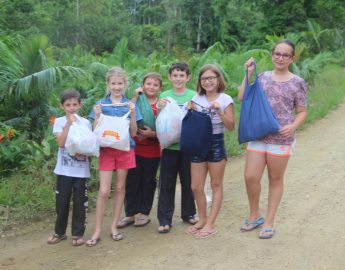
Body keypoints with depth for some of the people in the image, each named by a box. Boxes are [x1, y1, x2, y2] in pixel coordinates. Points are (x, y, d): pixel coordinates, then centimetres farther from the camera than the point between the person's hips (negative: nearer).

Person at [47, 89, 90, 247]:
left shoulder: (85, 123, 1)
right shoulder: (59, 122, -1)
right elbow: (61, 143, -15)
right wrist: (69, 123, -17)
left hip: (81, 170, 0)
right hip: (64, 169, 0)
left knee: (80, 202, 5)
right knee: (62, 201, 8)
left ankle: (77, 233, 17)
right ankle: (60, 232, 24)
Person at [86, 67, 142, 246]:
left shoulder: (129, 105, 3)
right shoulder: (100, 104, 1)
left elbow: (133, 133, 1)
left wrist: (132, 114, -12)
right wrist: (97, 116, -16)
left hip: (125, 149, 1)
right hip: (106, 150, -1)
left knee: (120, 188, 9)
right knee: (103, 191, -4)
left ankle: (114, 226, 20)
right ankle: (97, 231, 4)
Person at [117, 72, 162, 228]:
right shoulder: (137, 101, 3)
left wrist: (153, 133, -18)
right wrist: (135, 97, -17)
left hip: (152, 151, -1)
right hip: (134, 149, 1)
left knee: (148, 182, 9)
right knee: (131, 182, 5)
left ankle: (144, 213, 22)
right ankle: (130, 214, 18)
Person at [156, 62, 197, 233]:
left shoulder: (193, 96, 0)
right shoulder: (164, 96, 4)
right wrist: (159, 109, -13)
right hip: (169, 145, 0)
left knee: (188, 181, 11)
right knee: (166, 183, 2)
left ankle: (188, 213, 29)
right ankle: (165, 219, 10)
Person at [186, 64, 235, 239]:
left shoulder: (225, 99, -4)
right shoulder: (196, 99, 5)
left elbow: (231, 126, -8)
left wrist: (219, 111, -20)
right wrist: (191, 112, -12)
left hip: (216, 144, -3)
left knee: (216, 186, 6)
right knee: (196, 187, 5)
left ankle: (210, 225, 13)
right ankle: (202, 219, 26)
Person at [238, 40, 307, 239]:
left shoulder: (297, 83, -1)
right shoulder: (263, 77, 7)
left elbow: (302, 112, 2)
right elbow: (242, 98, 2)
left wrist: (293, 126, -17)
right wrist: (248, 74, -2)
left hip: (281, 139, -2)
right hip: (257, 136, 3)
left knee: (275, 180, 8)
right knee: (250, 177, -1)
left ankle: (269, 222, 21)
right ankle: (255, 215, 23)